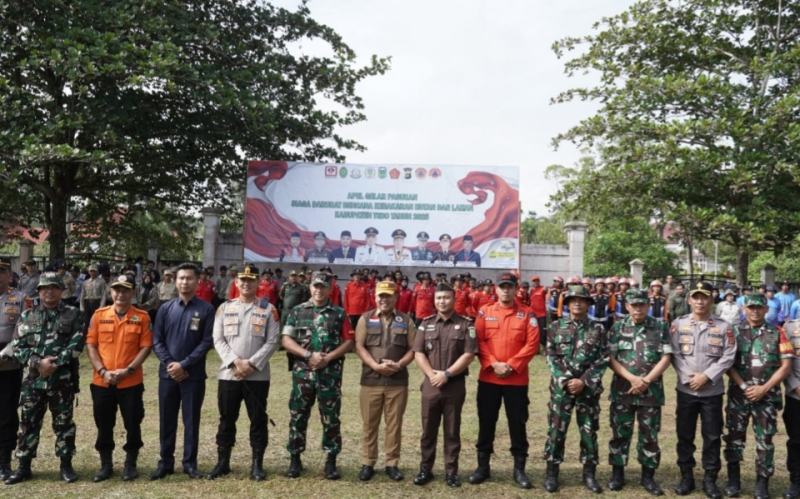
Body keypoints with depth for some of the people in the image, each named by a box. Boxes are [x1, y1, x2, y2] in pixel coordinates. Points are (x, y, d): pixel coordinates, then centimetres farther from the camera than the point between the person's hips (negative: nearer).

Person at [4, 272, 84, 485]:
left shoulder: (73, 314, 2)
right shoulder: (27, 316, 8)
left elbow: (77, 343, -8)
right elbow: (17, 347, 2)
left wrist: (55, 363, -16)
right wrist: (38, 363, -12)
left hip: (62, 380, -2)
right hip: (32, 379, 2)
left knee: (64, 423, 6)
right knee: (28, 423, 9)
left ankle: (66, 465, 17)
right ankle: (24, 467, 21)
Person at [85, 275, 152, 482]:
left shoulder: (142, 317, -2)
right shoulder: (99, 315, 3)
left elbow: (146, 347, -5)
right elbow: (91, 345, 2)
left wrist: (128, 370, -15)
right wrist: (102, 371, -10)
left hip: (131, 382, -2)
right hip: (102, 381, 2)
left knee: (133, 425, 4)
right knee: (104, 426, 11)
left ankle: (130, 464, 20)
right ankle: (106, 465, 26)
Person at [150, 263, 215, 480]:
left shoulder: (206, 309, -2)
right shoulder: (165, 308, 6)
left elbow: (207, 342, -7)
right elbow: (157, 340, 4)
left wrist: (184, 364, -13)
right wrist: (169, 363, -11)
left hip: (194, 375, -2)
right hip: (168, 373, 2)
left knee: (191, 420, 6)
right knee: (167, 420, 9)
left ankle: (190, 463, 18)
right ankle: (165, 463, 21)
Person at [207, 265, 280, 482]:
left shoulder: (268, 309, 1)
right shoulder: (224, 308, 7)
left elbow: (272, 342, -4)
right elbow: (218, 339, 1)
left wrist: (251, 363, -13)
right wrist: (235, 361, -12)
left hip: (258, 375, -1)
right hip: (228, 374, 2)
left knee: (258, 419, 5)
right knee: (227, 419, 10)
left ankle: (257, 464, 15)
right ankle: (223, 462, 23)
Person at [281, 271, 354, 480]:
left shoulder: (339, 314, 5)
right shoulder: (297, 311, 5)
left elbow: (349, 342, 1)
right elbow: (286, 339, -1)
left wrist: (328, 357, -12)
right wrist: (308, 355, -13)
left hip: (331, 373, 0)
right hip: (302, 372, 1)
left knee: (331, 417, 3)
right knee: (298, 416, 6)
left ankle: (331, 461, 14)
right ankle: (295, 459, 19)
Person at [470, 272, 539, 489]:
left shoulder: (527, 313, 1)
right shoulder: (484, 312, 3)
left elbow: (532, 344, -6)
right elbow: (479, 341, -2)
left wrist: (511, 365, -13)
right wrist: (493, 364, -14)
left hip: (517, 379, -1)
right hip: (488, 378, 1)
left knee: (517, 423, 6)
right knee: (486, 422, 9)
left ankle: (519, 469, 18)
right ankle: (483, 466, 21)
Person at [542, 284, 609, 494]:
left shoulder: (598, 329, 2)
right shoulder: (556, 327, 2)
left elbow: (603, 360, -2)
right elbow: (551, 356, -2)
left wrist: (583, 381, -11)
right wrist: (565, 380, -12)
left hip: (589, 388, 1)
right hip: (561, 387, 0)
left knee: (589, 431, 8)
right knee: (556, 430, 4)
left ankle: (589, 474, 22)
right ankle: (552, 473, 16)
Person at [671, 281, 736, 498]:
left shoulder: (723, 327, 0)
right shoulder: (678, 324, 1)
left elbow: (728, 357, -5)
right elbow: (674, 355, -2)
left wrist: (707, 376, -14)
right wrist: (688, 378, -13)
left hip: (712, 391, 0)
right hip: (686, 390, 1)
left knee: (712, 436, 6)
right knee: (685, 435, 8)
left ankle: (710, 479, 19)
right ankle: (686, 477, 21)